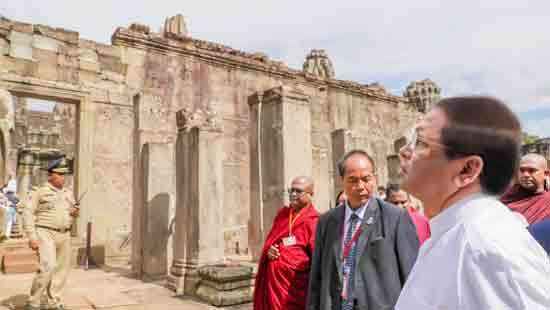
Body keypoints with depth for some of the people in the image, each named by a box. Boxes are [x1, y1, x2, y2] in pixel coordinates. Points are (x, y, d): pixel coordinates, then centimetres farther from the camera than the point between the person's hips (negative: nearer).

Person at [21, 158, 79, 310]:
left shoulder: (68, 194, 12)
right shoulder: (41, 191, -4)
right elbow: (27, 213, -8)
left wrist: (75, 213, -3)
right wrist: (32, 237, -15)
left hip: (64, 235, 6)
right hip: (45, 234, -6)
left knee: (61, 270, 6)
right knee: (48, 267, -19)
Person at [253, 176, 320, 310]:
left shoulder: (314, 221, -11)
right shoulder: (282, 214, 10)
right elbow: (269, 241, 19)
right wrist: (268, 251, -4)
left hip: (295, 285, -6)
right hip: (271, 281, 6)